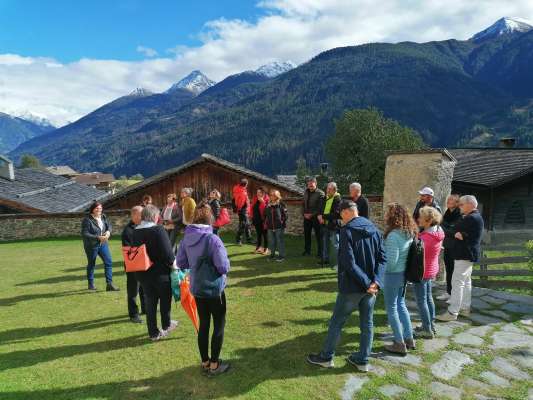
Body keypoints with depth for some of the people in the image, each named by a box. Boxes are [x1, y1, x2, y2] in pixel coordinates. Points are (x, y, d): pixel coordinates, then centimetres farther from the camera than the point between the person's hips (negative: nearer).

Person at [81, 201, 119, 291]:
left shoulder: (103, 217, 1)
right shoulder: (87, 220, -17)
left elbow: (109, 225, 14)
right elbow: (84, 234, -19)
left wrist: (108, 231, -9)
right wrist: (98, 237, -25)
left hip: (103, 244, 5)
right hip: (91, 246, -5)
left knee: (109, 262, -3)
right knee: (91, 264, 12)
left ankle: (109, 284, 1)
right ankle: (91, 284, 29)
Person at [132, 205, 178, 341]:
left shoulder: (135, 231, 0)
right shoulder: (158, 229, -19)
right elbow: (167, 251, -20)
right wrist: (173, 265, -6)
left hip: (143, 273, 5)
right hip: (160, 272, -5)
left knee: (150, 301, 14)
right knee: (165, 299, 18)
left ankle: (153, 333, 21)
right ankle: (166, 325, 34)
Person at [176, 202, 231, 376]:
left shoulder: (186, 238, -5)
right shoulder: (212, 239, -24)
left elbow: (180, 263, 3)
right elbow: (224, 267, -24)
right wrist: (225, 261, -3)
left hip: (196, 289, 6)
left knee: (203, 324, 19)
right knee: (219, 325, 12)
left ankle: (205, 362, 32)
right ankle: (214, 365, 22)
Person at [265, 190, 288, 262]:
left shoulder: (281, 205, -6)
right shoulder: (268, 205, 8)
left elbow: (285, 215, -5)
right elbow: (265, 215, 19)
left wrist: (282, 221, -11)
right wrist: (266, 223, 12)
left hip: (279, 227, -5)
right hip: (270, 227, 5)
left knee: (280, 241, 1)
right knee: (271, 241, 13)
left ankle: (281, 256, 11)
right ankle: (272, 255, 26)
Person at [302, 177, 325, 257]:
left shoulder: (320, 193, -9)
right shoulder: (306, 192, 11)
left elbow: (320, 207, -13)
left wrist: (312, 214, -15)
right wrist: (304, 213, 1)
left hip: (315, 217, -6)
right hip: (306, 217, 6)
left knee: (318, 235, 0)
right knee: (306, 234, 13)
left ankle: (320, 253, 9)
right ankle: (307, 251, 26)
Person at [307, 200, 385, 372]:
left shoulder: (347, 230, -16)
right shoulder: (374, 229, 4)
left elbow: (349, 263, -23)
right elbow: (382, 258, -1)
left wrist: (366, 283, -19)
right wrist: (376, 281, -11)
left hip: (352, 287, -6)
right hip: (371, 287, 6)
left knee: (336, 322, 10)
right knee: (367, 324, 16)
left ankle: (326, 357, 23)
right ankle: (362, 360, 27)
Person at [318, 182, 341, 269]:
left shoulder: (337, 199, -15)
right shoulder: (326, 198, 9)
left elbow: (336, 214, -22)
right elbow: (322, 209, 18)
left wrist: (323, 217, -20)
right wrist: (320, 216, -3)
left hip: (334, 226, -8)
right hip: (325, 225, 8)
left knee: (335, 245, 1)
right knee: (325, 243, 19)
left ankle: (336, 263, 10)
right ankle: (325, 259, 33)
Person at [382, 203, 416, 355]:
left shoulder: (393, 235, -24)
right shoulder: (409, 233, 1)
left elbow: (391, 261, -23)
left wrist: (382, 270, -7)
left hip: (392, 274, -8)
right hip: (404, 273, 8)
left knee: (391, 308, 7)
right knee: (401, 305, 22)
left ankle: (400, 344, 16)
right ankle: (409, 338, 31)